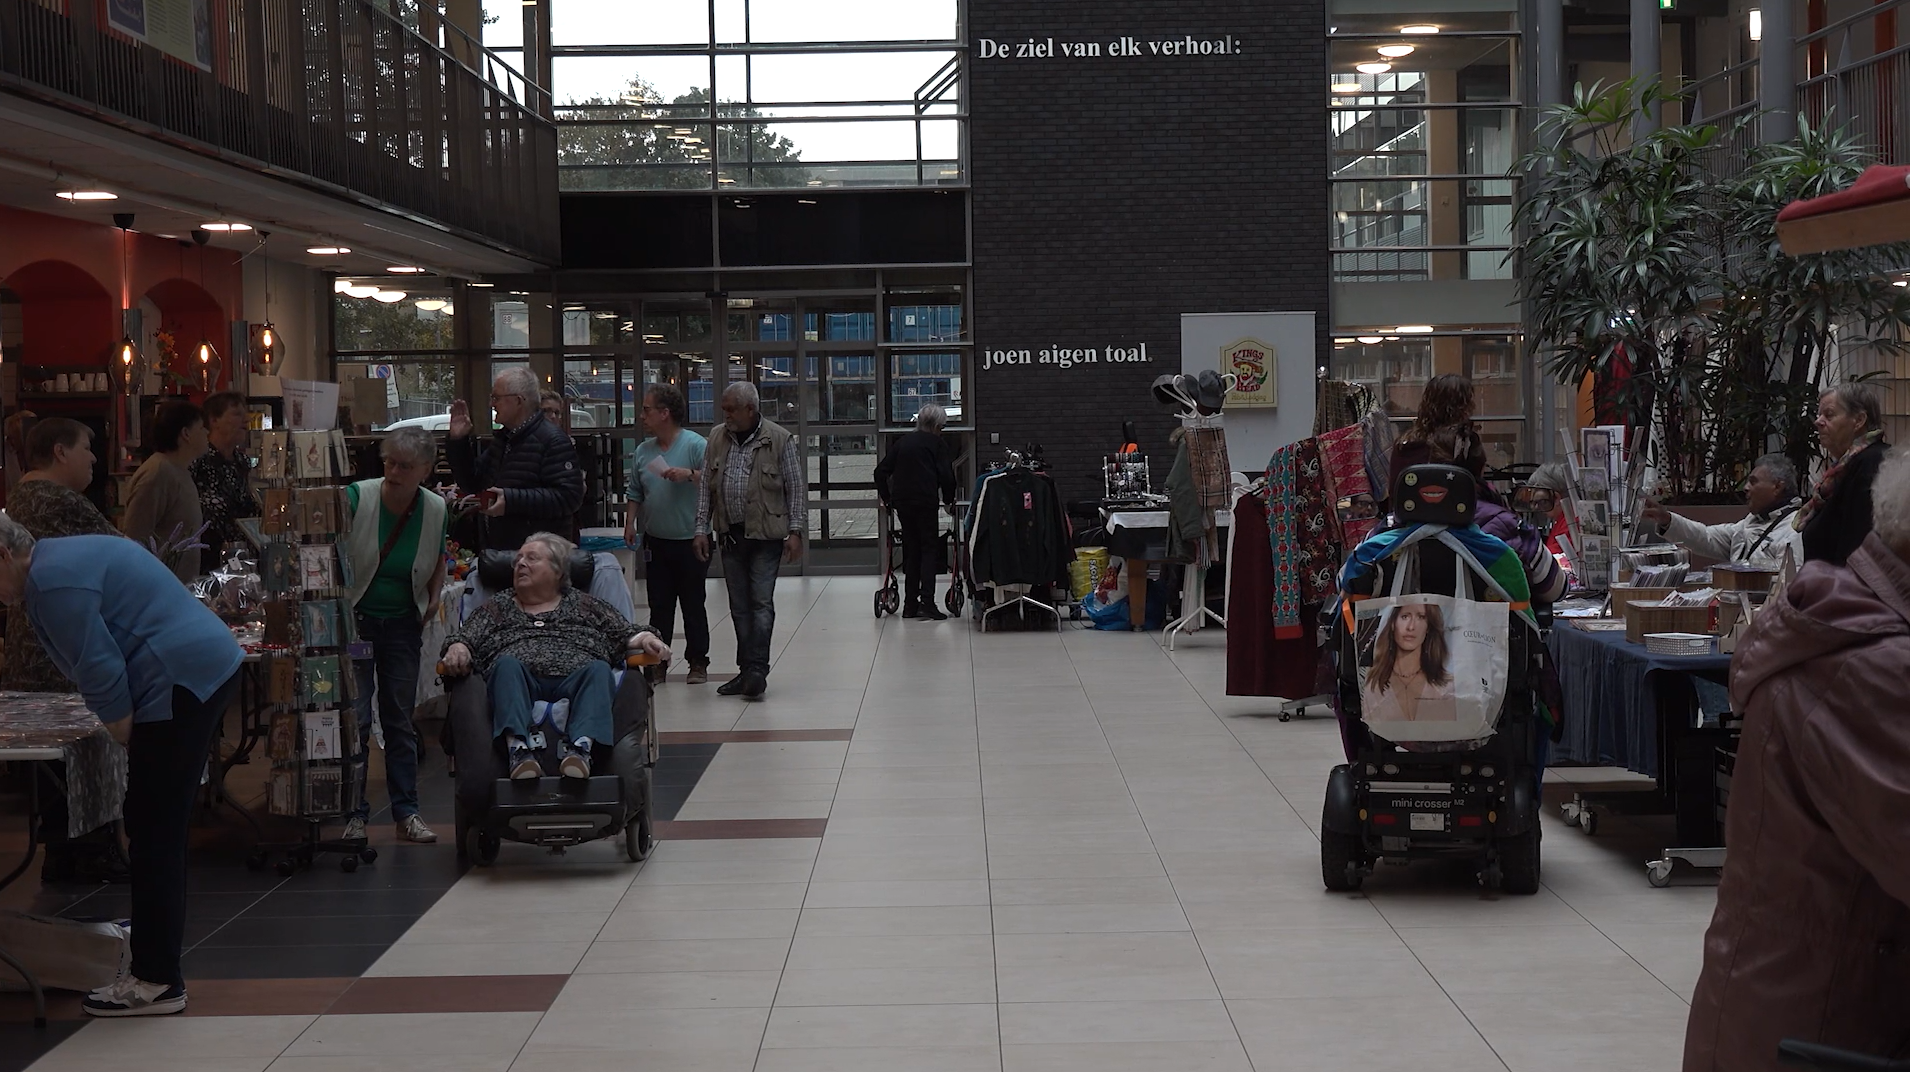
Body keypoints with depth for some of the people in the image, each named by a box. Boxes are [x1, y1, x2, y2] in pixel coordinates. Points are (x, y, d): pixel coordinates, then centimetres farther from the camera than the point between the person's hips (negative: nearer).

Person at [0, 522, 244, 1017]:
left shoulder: (52, 581, -14)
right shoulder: (65, 557, 20)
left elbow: (100, 669, -17)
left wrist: (124, 731, -4)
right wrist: (130, 730, 16)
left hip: (181, 680, -11)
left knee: (154, 832, -6)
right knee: (154, 827, 14)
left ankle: (156, 981, -2)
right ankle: (158, 969, 21)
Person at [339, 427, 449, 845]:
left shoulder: (435, 509, -3)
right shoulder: (356, 498, -15)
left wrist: (433, 599, 2)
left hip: (403, 623, 3)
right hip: (355, 619, -3)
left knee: (401, 717, 8)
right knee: (355, 719, -5)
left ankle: (407, 813, 13)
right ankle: (353, 814, 2)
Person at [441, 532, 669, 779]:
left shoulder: (583, 604, 28)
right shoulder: (499, 607, 29)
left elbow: (625, 633, 21)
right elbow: (467, 637, 16)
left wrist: (645, 638, -2)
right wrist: (458, 648, -8)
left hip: (574, 679, 0)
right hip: (519, 679, 0)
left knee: (598, 668, -31)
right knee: (507, 663, -32)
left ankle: (580, 746, -53)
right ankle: (517, 747, -52)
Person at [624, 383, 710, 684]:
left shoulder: (696, 445, -9)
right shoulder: (643, 451, 10)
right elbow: (635, 493, 17)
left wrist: (689, 475, -26)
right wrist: (630, 523, 7)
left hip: (690, 540, -5)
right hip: (655, 541, 5)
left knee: (693, 604, 4)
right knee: (659, 606, 7)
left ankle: (697, 662, 12)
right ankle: (656, 663, 12)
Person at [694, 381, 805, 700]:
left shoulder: (780, 440, -4)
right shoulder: (718, 441, 9)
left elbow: (796, 488, -3)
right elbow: (705, 488, 13)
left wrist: (795, 531, -7)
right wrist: (702, 529, 7)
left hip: (766, 534, -5)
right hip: (730, 535, 5)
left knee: (761, 603, -9)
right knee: (739, 607, 9)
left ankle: (757, 670, -9)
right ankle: (746, 672, 15)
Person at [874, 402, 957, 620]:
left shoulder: (902, 442, 16)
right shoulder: (937, 444, 2)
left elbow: (881, 471, 15)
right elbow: (946, 475, -6)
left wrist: (885, 496, 26)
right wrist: (949, 498, 9)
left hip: (902, 501, 5)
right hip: (926, 501, -5)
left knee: (911, 550, 12)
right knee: (929, 549, -2)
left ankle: (911, 604, 12)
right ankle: (927, 602, -14)